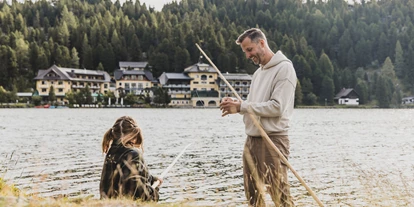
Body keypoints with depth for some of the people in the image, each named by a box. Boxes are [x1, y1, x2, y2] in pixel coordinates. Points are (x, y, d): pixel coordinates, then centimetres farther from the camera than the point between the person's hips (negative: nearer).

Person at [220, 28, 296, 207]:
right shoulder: (258, 72, 18)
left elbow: (277, 107, -18)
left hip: (273, 139, -9)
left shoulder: (284, 68, -9)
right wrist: (236, 104, 0)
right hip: (252, 139, 9)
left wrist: (241, 106, -16)